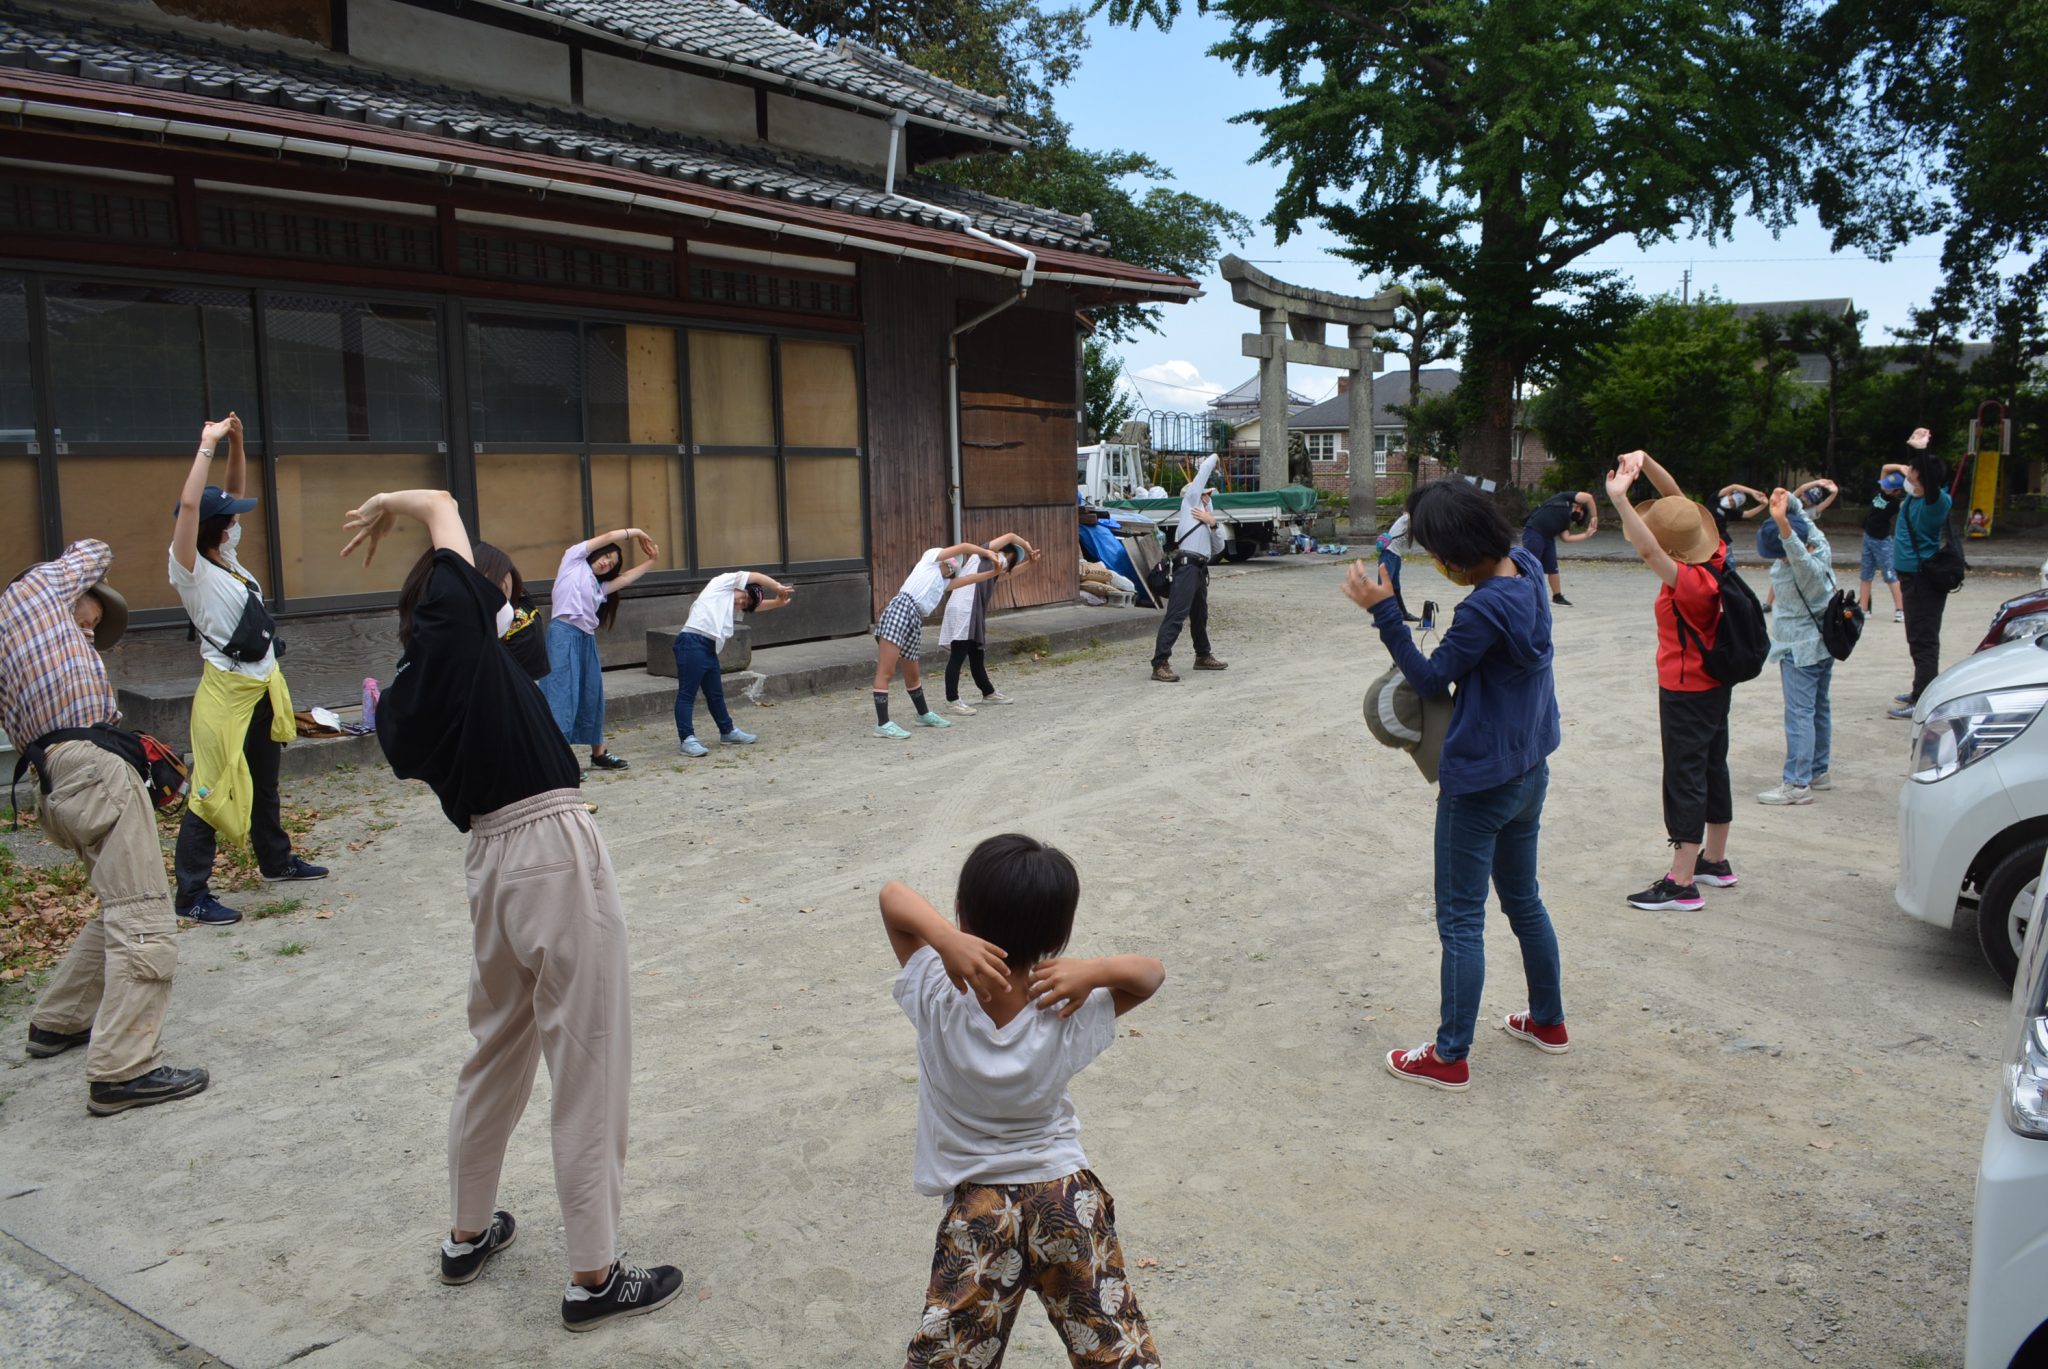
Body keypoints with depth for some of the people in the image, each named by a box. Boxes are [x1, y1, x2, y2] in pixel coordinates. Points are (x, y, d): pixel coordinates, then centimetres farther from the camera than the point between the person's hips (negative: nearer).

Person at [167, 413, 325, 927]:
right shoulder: (189, 569, -12)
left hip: (266, 684, 9)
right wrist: (208, 446, -19)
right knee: (212, 789, -6)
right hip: (227, 689, -9)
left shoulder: (227, 559, 9)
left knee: (265, 781, 22)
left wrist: (237, 443, 4)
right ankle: (192, 895, -1)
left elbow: (234, 491, 16)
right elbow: (189, 505, -26)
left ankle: (276, 859, 38)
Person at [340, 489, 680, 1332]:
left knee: (497, 1052, 24)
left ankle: (469, 1234, 40)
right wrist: (387, 505, 23)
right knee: (589, 1068, 2)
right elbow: (441, 504, 4)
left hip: (491, 863, 8)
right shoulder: (455, 629, -7)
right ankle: (595, 1277, 12)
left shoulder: (402, 700, 10)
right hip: (559, 852, -8)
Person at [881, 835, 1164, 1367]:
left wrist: (946, 939, -30)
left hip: (979, 1207, -1)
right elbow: (1152, 973, 0)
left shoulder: (939, 1002, -19)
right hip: (1069, 1195, 1)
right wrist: (1094, 971, -21)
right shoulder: (1068, 1022, -16)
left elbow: (894, 894, -11)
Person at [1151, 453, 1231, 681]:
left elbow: (1218, 548, 19)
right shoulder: (1190, 500, 10)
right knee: (1176, 615, -16)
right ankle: (1160, 664, -22)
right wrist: (1213, 458, 27)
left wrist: (1212, 524, 6)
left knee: (1200, 615, 22)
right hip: (1187, 565, -9)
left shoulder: (1207, 513, 29)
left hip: (1200, 568, 9)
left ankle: (1203, 656, 38)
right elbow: (1203, 470, 8)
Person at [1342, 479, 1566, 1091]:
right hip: (1529, 771, 9)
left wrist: (1383, 611, -16)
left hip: (1479, 783, -9)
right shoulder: (1525, 567, -3)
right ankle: (1549, 1021, 39)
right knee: (1523, 900, 24)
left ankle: (1450, 1057, 12)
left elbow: (1431, 681, -16)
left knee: (1461, 920, 2)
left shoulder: (1485, 610, -27)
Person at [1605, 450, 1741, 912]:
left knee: (1684, 778, -4)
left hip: (1685, 691, -9)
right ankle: (1715, 861, 33)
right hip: (1714, 683, 10)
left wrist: (1619, 499, -56)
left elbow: (1647, 551, -47)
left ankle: (1681, 883, 0)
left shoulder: (1690, 581, -29)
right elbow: (1676, 498, -1)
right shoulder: (1715, 553, -6)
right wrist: (1645, 462, -14)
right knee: (1712, 768, 19)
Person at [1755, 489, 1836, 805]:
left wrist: (1783, 524, -65)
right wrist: (1788, 499, -2)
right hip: (1824, 643, 10)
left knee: (1799, 714, -8)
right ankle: (1818, 772, 29)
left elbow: (1799, 556, -50)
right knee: (1819, 709, 18)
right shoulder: (1821, 548, -2)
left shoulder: (1807, 569, -27)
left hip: (1800, 649, -10)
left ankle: (1797, 784, -7)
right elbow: (1805, 520, 13)